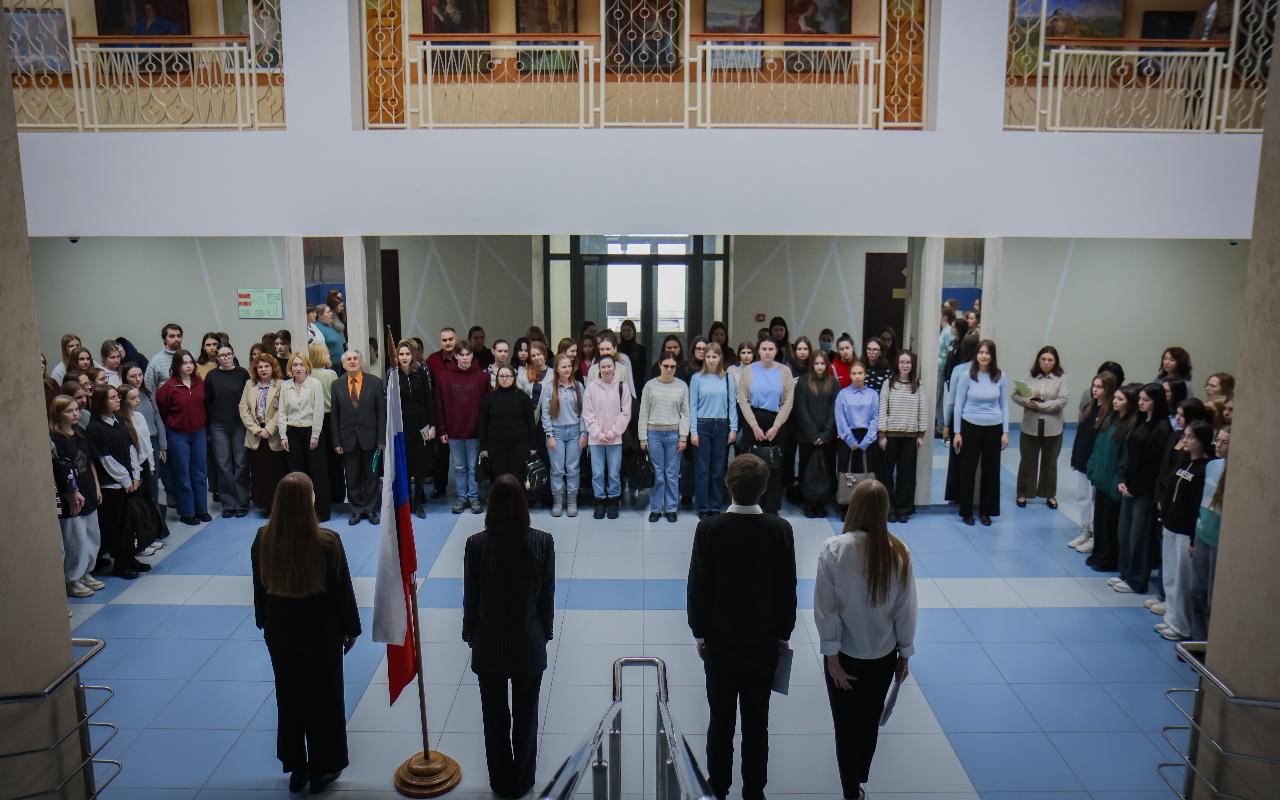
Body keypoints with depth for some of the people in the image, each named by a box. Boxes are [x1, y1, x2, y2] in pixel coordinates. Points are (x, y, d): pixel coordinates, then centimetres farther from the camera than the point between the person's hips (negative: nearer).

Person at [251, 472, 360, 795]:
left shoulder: (263, 539, -11)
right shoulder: (327, 541, -22)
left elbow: (260, 587, 1)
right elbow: (343, 590, -13)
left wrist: (264, 623, 16)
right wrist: (351, 629, 1)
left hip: (280, 627, 4)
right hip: (321, 630, -3)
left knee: (288, 697, 19)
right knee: (323, 698, 13)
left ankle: (295, 768, 32)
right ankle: (322, 769, 25)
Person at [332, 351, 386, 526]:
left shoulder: (375, 382, -1)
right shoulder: (337, 385, 3)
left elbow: (382, 413, -2)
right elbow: (335, 415, 3)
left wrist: (381, 439, -6)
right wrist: (336, 441, -1)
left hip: (370, 438, -1)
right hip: (348, 439, 1)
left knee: (371, 475, 7)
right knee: (352, 477, 7)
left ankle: (371, 510, 19)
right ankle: (357, 510, 19)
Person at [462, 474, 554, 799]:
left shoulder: (476, 544, -17)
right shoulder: (543, 542, -16)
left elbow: (470, 598, -8)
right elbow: (547, 596, -6)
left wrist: (470, 635, 9)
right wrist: (545, 633, 9)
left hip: (489, 645, 0)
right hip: (529, 645, 0)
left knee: (495, 717, 18)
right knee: (525, 716, 18)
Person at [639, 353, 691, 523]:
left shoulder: (682, 386, 3)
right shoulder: (650, 385, 2)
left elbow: (685, 413, 4)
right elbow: (644, 413, 4)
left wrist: (683, 437, -3)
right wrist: (643, 437, 0)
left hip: (674, 433, 0)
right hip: (654, 433, 0)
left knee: (672, 474, 3)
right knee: (657, 474, 3)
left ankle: (671, 509, 14)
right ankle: (655, 509, 13)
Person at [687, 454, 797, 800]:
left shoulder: (709, 529, -16)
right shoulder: (780, 530, -13)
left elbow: (698, 586, -9)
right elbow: (787, 588, -5)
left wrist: (700, 632, 4)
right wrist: (783, 634, 8)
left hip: (719, 641, 0)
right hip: (763, 642, 1)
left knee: (721, 720, 14)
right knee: (757, 723, 13)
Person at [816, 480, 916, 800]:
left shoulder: (833, 549, -20)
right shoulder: (899, 552, -14)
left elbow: (826, 609, -17)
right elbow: (906, 609, -5)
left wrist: (832, 656, -8)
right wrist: (905, 653, 8)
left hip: (844, 653, -3)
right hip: (883, 653, 3)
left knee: (846, 724, 15)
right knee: (870, 722, 23)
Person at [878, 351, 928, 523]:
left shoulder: (918, 385, 5)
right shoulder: (889, 384, 0)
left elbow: (922, 411, 5)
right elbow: (882, 410, -2)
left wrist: (921, 434, 2)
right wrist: (881, 434, -6)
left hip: (910, 435, 1)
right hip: (891, 434, -1)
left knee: (907, 472, 5)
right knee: (888, 471, 4)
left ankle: (903, 508, 16)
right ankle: (888, 508, 14)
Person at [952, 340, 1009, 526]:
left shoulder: (1001, 377, -1)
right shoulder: (967, 375, -6)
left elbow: (1004, 405, 5)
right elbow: (959, 404, -2)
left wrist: (1005, 432, 1)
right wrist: (957, 432, -3)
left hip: (994, 428, 2)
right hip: (971, 427, -1)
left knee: (991, 470, 9)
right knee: (968, 470, 6)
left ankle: (986, 511, 23)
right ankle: (966, 511, 19)